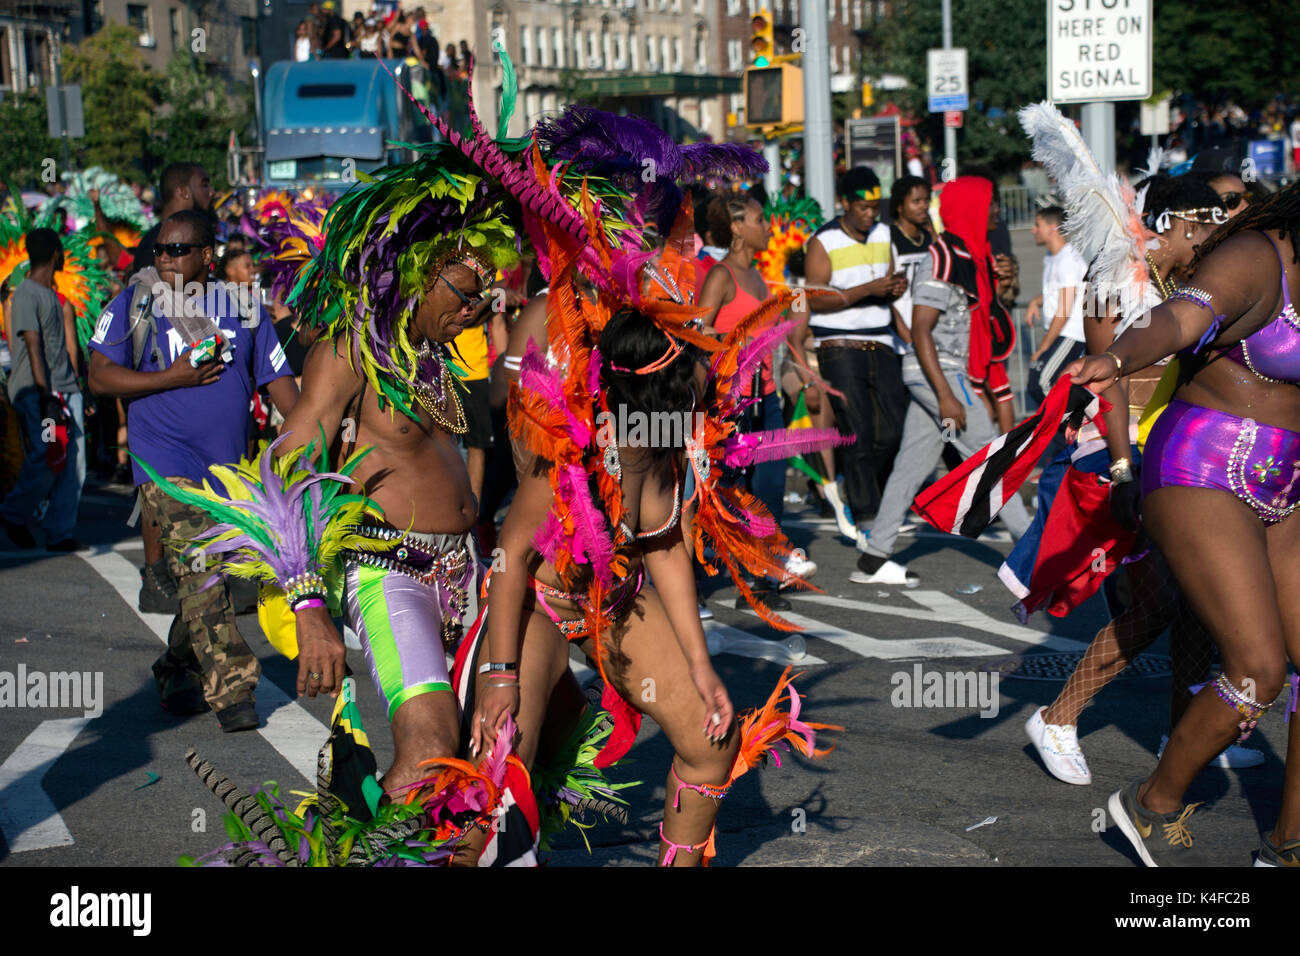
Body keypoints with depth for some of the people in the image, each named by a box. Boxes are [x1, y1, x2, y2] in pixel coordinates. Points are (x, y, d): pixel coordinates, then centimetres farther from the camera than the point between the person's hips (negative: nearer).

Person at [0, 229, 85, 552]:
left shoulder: (51, 294, 19)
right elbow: (33, 347, -16)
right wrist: (45, 397, -21)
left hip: (65, 389, 8)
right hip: (36, 392, -8)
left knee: (74, 463, -1)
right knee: (47, 460, -12)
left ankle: (61, 533, 3)